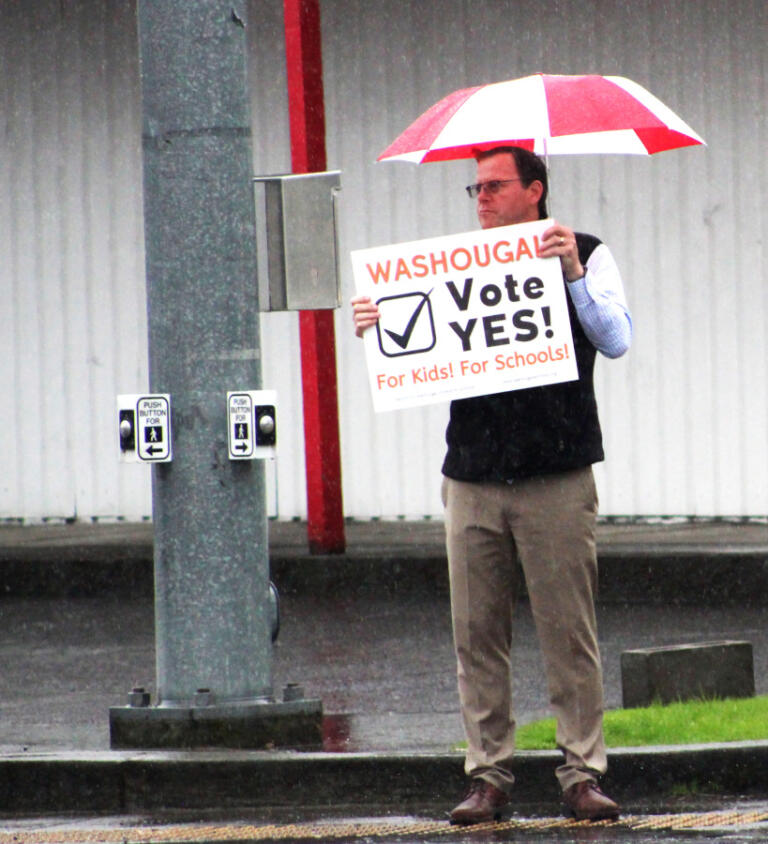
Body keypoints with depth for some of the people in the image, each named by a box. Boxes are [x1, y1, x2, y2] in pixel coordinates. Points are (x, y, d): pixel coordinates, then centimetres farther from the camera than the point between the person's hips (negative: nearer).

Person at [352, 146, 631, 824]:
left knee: (569, 631, -4)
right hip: (473, 476, 3)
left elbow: (615, 340, -6)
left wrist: (573, 274, -17)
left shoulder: (584, 256, 6)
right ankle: (489, 774, 7)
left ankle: (583, 774, 1)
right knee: (477, 634, 2)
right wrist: (375, 330, -4)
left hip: (557, 476, -3)